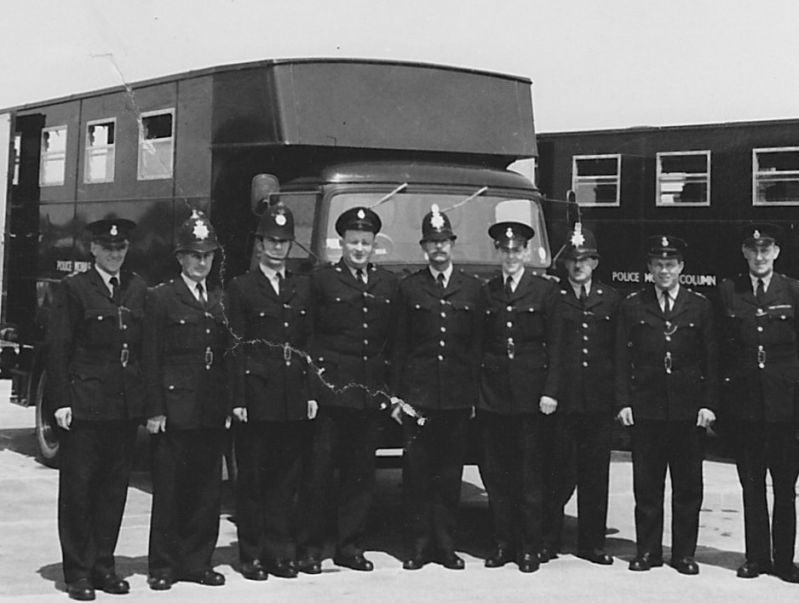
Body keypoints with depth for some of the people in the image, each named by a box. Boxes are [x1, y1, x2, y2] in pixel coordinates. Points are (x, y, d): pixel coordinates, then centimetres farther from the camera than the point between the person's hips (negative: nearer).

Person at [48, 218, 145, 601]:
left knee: (115, 488, 9)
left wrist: (145, 399, 5)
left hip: (127, 407, 4)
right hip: (85, 405, -4)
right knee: (78, 489, 1)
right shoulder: (74, 288, -2)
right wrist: (62, 401, -10)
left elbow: (145, 348, 12)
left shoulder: (138, 289, 11)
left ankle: (104, 566, 18)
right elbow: (57, 349, -4)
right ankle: (78, 572, 8)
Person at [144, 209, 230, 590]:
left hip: (212, 412, 5)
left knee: (207, 490, 6)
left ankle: (197, 561, 15)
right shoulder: (161, 298, 0)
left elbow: (225, 355, 15)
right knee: (169, 490, 0)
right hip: (174, 408, -5)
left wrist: (228, 406, 7)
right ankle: (164, 566, 7)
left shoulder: (219, 300, 16)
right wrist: (154, 411, -11)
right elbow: (151, 359, -5)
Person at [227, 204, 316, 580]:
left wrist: (312, 393, 5)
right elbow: (235, 347, -3)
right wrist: (237, 400, -9)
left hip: (294, 400, 4)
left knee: (287, 479, 6)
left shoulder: (302, 287, 15)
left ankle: (280, 552, 14)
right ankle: (252, 555, 7)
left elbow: (311, 344, 13)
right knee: (252, 479, 1)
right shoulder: (241, 288, 2)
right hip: (256, 396, -4)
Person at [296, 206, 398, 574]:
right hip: (331, 389, -4)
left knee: (361, 472, 7)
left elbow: (394, 338, 15)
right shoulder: (322, 281, 2)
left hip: (371, 392, 4)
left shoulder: (388, 284, 14)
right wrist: (314, 372, -8)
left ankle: (350, 546, 15)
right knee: (320, 470, -2)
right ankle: (311, 548, 5)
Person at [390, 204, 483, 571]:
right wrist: (396, 395, 0)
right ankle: (419, 545, 7)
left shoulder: (472, 289, 9)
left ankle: (445, 546, 13)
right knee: (417, 472, 0)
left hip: (458, 397, 1)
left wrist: (475, 395, 3)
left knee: (450, 473, 5)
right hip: (417, 395, -1)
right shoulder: (408, 288, 6)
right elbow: (398, 345, 5)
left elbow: (478, 346, 9)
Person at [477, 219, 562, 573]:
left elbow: (554, 345, 1)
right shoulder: (485, 292, 11)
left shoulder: (545, 290, 4)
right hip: (491, 395, 3)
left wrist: (550, 392, -7)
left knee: (529, 474, -1)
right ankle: (503, 543, 13)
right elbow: (476, 345, 11)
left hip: (530, 394, -2)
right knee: (495, 474, 4)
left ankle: (529, 547, 6)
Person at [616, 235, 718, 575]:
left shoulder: (699, 307, 7)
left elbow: (711, 359, 5)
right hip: (645, 409, 0)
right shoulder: (632, 307, 7)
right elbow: (622, 359, 5)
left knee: (688, 486, 4)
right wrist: (623, 402, -3)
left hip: (688, 411, 0)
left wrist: (709, 404, -3)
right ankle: (647, 550, 13)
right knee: (646, 486, 4)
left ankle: (684, 553, 13)